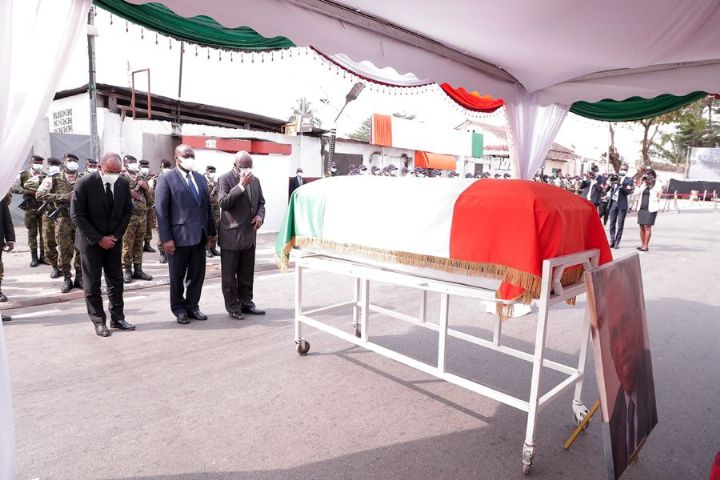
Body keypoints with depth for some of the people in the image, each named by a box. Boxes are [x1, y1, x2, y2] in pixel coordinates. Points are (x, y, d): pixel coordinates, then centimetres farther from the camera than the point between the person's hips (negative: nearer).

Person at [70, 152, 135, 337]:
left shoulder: (123, 183, -3)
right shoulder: (84, 183, -14)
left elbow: (127, 211, 4)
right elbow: (77, 215, -13)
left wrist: (116, 236, -6)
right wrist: (99, 239, -15)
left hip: (114, 240, 4)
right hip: (91, 242, -4)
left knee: (116, 281, 8)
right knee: (92, 284, 4)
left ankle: (117, 318, 18)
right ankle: (98, 322, 13)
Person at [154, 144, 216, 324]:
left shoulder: (200, 178, 13)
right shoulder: (166, 179, -4)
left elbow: (208, 206, 14)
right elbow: (161, 210, -9)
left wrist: (210, 231, 9)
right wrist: (166, 238, -13)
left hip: (199, 236, 5)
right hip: (179, 236, -5)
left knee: (197, 274, 11)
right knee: (177, 277, 9)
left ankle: (192, 306, 26)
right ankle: (179, 309, 24)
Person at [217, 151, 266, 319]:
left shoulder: (255, 180, 10)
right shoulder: (225, 179, -7)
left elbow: (261, 202, 18)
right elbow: (223, 203, -18)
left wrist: (260, 215, -3)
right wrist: (241, 185, -23)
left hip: (249, 235, 6)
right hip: (231, 235, -6)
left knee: (247, 274, 15)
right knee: (229, 275, 5)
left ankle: (246, 303, 26)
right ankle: (232, 307, 15)